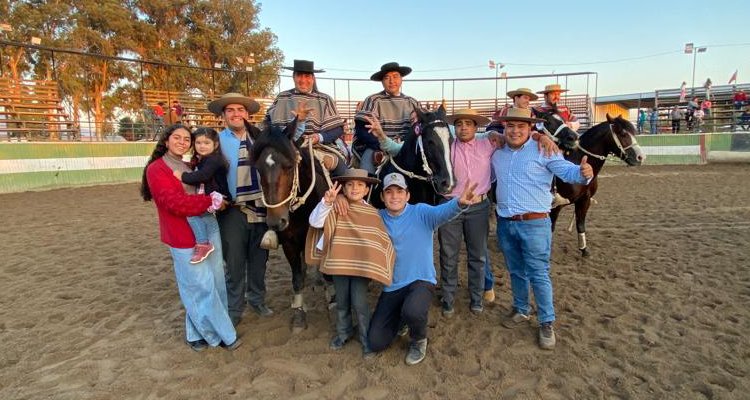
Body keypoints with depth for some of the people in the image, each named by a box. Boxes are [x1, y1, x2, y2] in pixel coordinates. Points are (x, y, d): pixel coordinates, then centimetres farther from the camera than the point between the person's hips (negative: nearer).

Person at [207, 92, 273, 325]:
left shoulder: (259, 137, 4)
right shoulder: (217, 141, -4)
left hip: (260, 208, 3)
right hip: (232, 210, -3)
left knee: (259, 259, 16)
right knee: (235, 264, 7)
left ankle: (257, 299, 36)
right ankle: (234, 309, 24)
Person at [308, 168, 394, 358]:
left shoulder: (373, 213, 0)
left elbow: (384, 240, 5)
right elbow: (315, 222, -14)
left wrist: (383, 265, -1)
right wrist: (326, 202, -28)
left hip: (362, 265, -1)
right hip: (339, 263, 1)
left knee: (359, 302, -5)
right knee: (342, 301, 14)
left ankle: (367, 339, 17)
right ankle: (343, 332, 38)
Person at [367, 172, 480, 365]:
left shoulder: (421, 212, -9)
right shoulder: (378, 218, 1)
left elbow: (442, 211, -29)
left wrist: (460, 203, -51)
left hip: (421, 281, -3)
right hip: (392, 286, 4)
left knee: (412, 312, -36)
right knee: (376, 342, -1)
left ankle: (419, 340, 2)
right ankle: (400, 316, 31)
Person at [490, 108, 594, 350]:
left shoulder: (543, 151, -6)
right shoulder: (497, 154, 10)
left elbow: (567, 171, -16)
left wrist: (583, 173, -36)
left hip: (534, 224, -5)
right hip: (505, 224, 5)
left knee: (539, 274, 0)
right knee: (516, 272, 18)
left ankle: (547, 323, 14)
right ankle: (521, 311, 35)